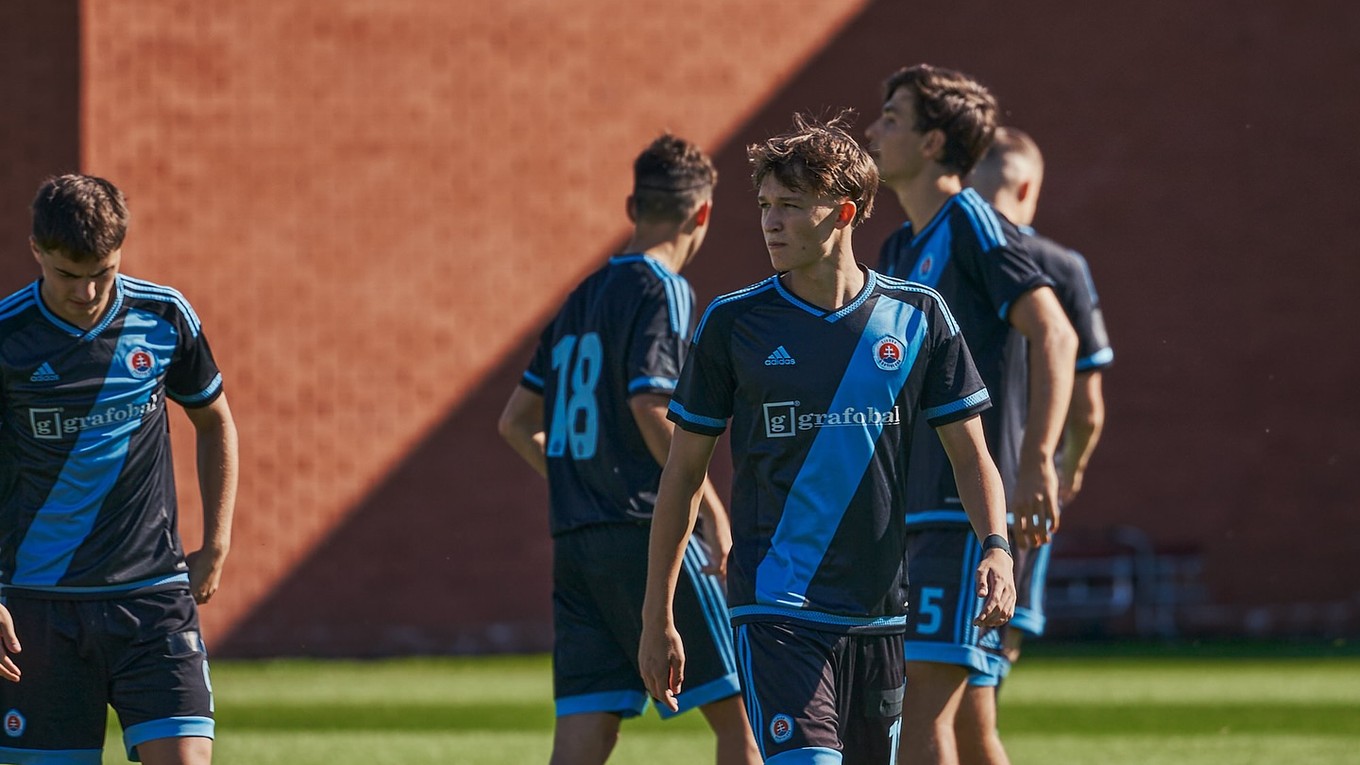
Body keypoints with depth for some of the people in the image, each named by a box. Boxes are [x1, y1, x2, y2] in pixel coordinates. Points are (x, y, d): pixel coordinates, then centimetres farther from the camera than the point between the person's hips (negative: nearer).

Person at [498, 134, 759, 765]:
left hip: (573, 542, 7)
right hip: (648, 534, -7)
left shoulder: (582, 299, 16)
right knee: (737, 714, 1)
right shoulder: (662, 290, -6)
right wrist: (714, 511, -13)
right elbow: (651, 410, -18)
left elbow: (516, 421, 19)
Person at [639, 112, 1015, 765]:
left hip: (878, 612, 3)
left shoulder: (917, 318, 3)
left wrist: (995, 547, -12)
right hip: (774, 609, -3)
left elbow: (970, 454, 8)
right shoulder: (733, 324, 0)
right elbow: (684, 473, 6)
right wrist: (657, 617, 6)